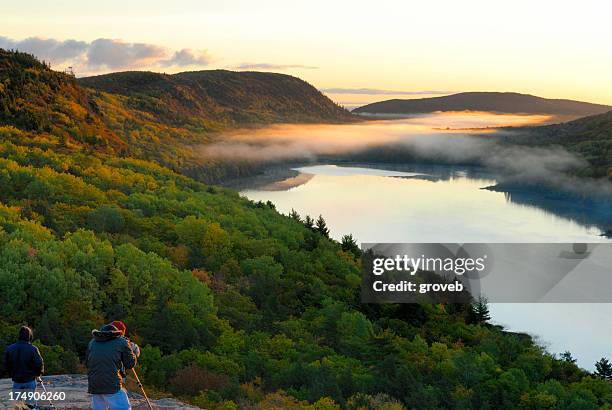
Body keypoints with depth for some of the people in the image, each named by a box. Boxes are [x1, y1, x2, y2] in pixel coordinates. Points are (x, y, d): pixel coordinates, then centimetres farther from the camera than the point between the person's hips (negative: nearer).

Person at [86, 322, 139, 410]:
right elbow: (130, 364, 6)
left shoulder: (92, 342, 16)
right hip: (112, 386, -5)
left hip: (94, 386, 5)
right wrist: (134, 352, 22)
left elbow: (87, 363, 21)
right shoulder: (122, 342, 2)